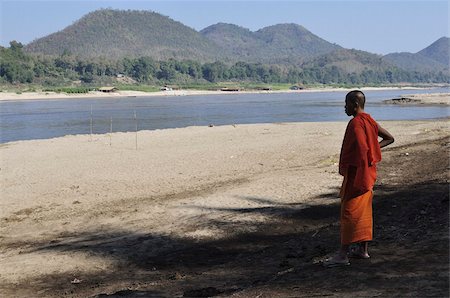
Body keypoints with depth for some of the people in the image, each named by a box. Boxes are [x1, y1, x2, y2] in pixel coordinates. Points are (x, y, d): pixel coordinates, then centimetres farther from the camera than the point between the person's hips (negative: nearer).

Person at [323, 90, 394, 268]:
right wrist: (374, 148, 8)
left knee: (349, 212, -7)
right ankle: (363, 249, 22)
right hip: (369, 173, 10)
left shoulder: (356, 123, -17)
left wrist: (357, 180, -20)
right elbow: (389, 138, 19)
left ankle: (343, 254, -5)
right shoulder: (369, 121, 12)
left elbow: (362, 150, -26)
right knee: (364, 211, 15)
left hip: (356, 173, -10)